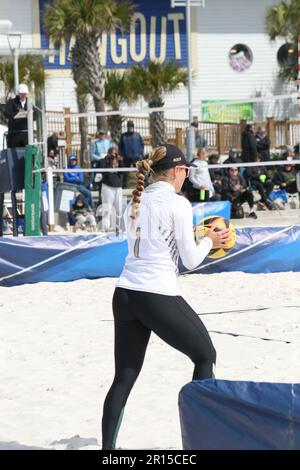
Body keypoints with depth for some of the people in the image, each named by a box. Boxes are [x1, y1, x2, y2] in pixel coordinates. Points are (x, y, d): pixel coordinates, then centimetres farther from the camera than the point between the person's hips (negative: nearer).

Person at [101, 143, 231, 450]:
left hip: (125, 294, 6)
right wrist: (210, 241, 14)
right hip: (159, 297, -6)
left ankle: (107, 448, 3)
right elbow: (190, 260, -5)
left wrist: (198, 240, 25)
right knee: (205, 356, 15)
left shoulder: (136, 201, 13)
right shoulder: (178, 204, -7)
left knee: (124, 378, 8)